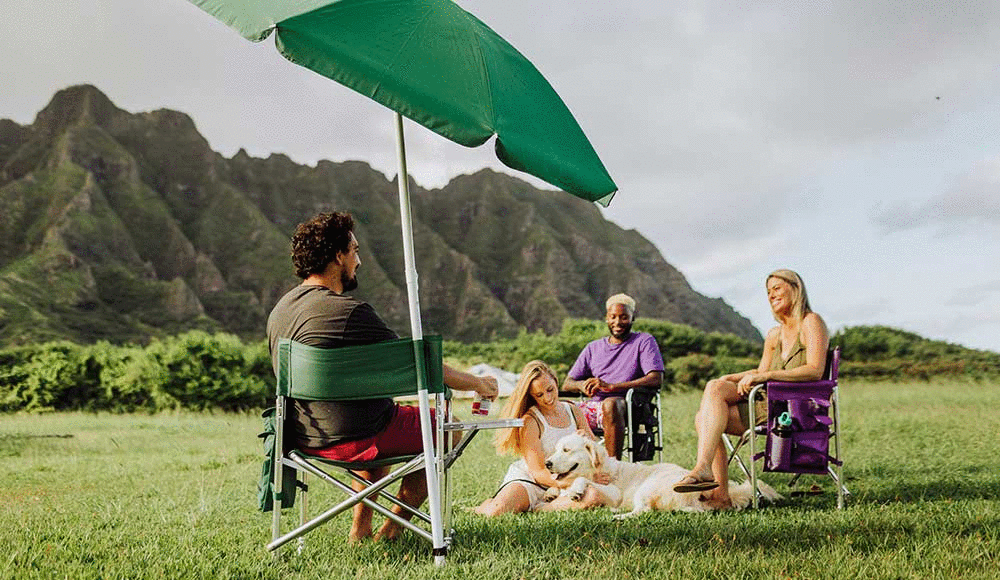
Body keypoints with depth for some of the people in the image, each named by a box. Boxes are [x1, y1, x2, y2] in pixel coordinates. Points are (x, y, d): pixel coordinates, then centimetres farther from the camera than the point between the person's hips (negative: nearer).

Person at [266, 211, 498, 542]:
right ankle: (390, 531, 17)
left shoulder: (279, 310, 4)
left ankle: (360, 528, 36)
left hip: (305, 439, 9)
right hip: (353, 440, -8)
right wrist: (477, 384, -1)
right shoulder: (348, 311, -22)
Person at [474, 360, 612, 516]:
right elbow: (538, 472, -16)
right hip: (529, 481, -4)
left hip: (565, 483, 4)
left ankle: (535, 509, -15)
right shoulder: (529, 421, -11)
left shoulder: (573, 411, 6)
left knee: (595, 496, -30)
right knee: (496, 512, -33)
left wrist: (587, 439, -11)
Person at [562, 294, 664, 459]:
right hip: (594, 406, 4)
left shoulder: (644, 341, 10)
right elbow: (567, 384, 19)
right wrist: (582, 385, -8)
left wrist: (611, 386, -16)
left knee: (611, 404, -39)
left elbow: (656, 379, -7)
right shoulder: (593, 348, 24)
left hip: (628, 405, -4)